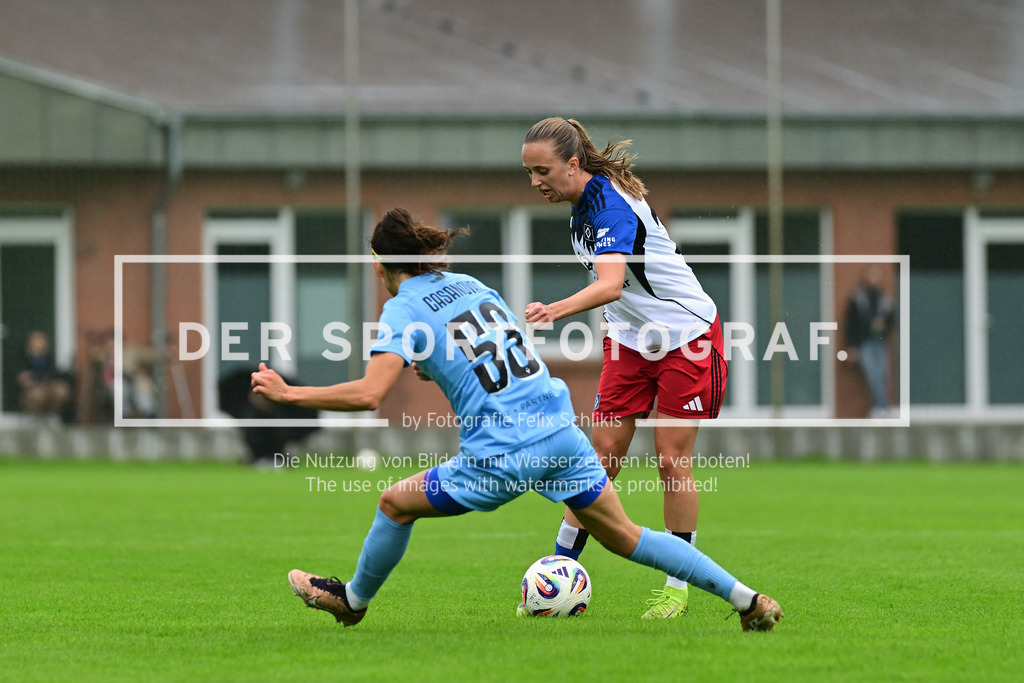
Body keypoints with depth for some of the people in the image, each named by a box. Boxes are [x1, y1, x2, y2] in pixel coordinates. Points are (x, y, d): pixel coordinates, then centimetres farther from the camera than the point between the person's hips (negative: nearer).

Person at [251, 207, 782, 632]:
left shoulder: (403, 309, -4)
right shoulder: (471, 284, 16)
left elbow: (369, 394, -19)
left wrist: (288, 394, -11)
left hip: (503, 457, -6)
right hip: (561, 432, 6)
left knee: (396, 503, 14)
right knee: (624, 537, 14)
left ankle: (354, 600, 33)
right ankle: (745, 597, 10)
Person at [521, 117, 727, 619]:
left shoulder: (611, 205, -27)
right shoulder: (581, 205, 0)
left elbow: (610, 283, -43)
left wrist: (555, 311, -58)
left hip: (686, 334, -7)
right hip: (630, 341, 7)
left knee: (672, 460, -5)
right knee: (602, 458, 0)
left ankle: (676, 586, 6)